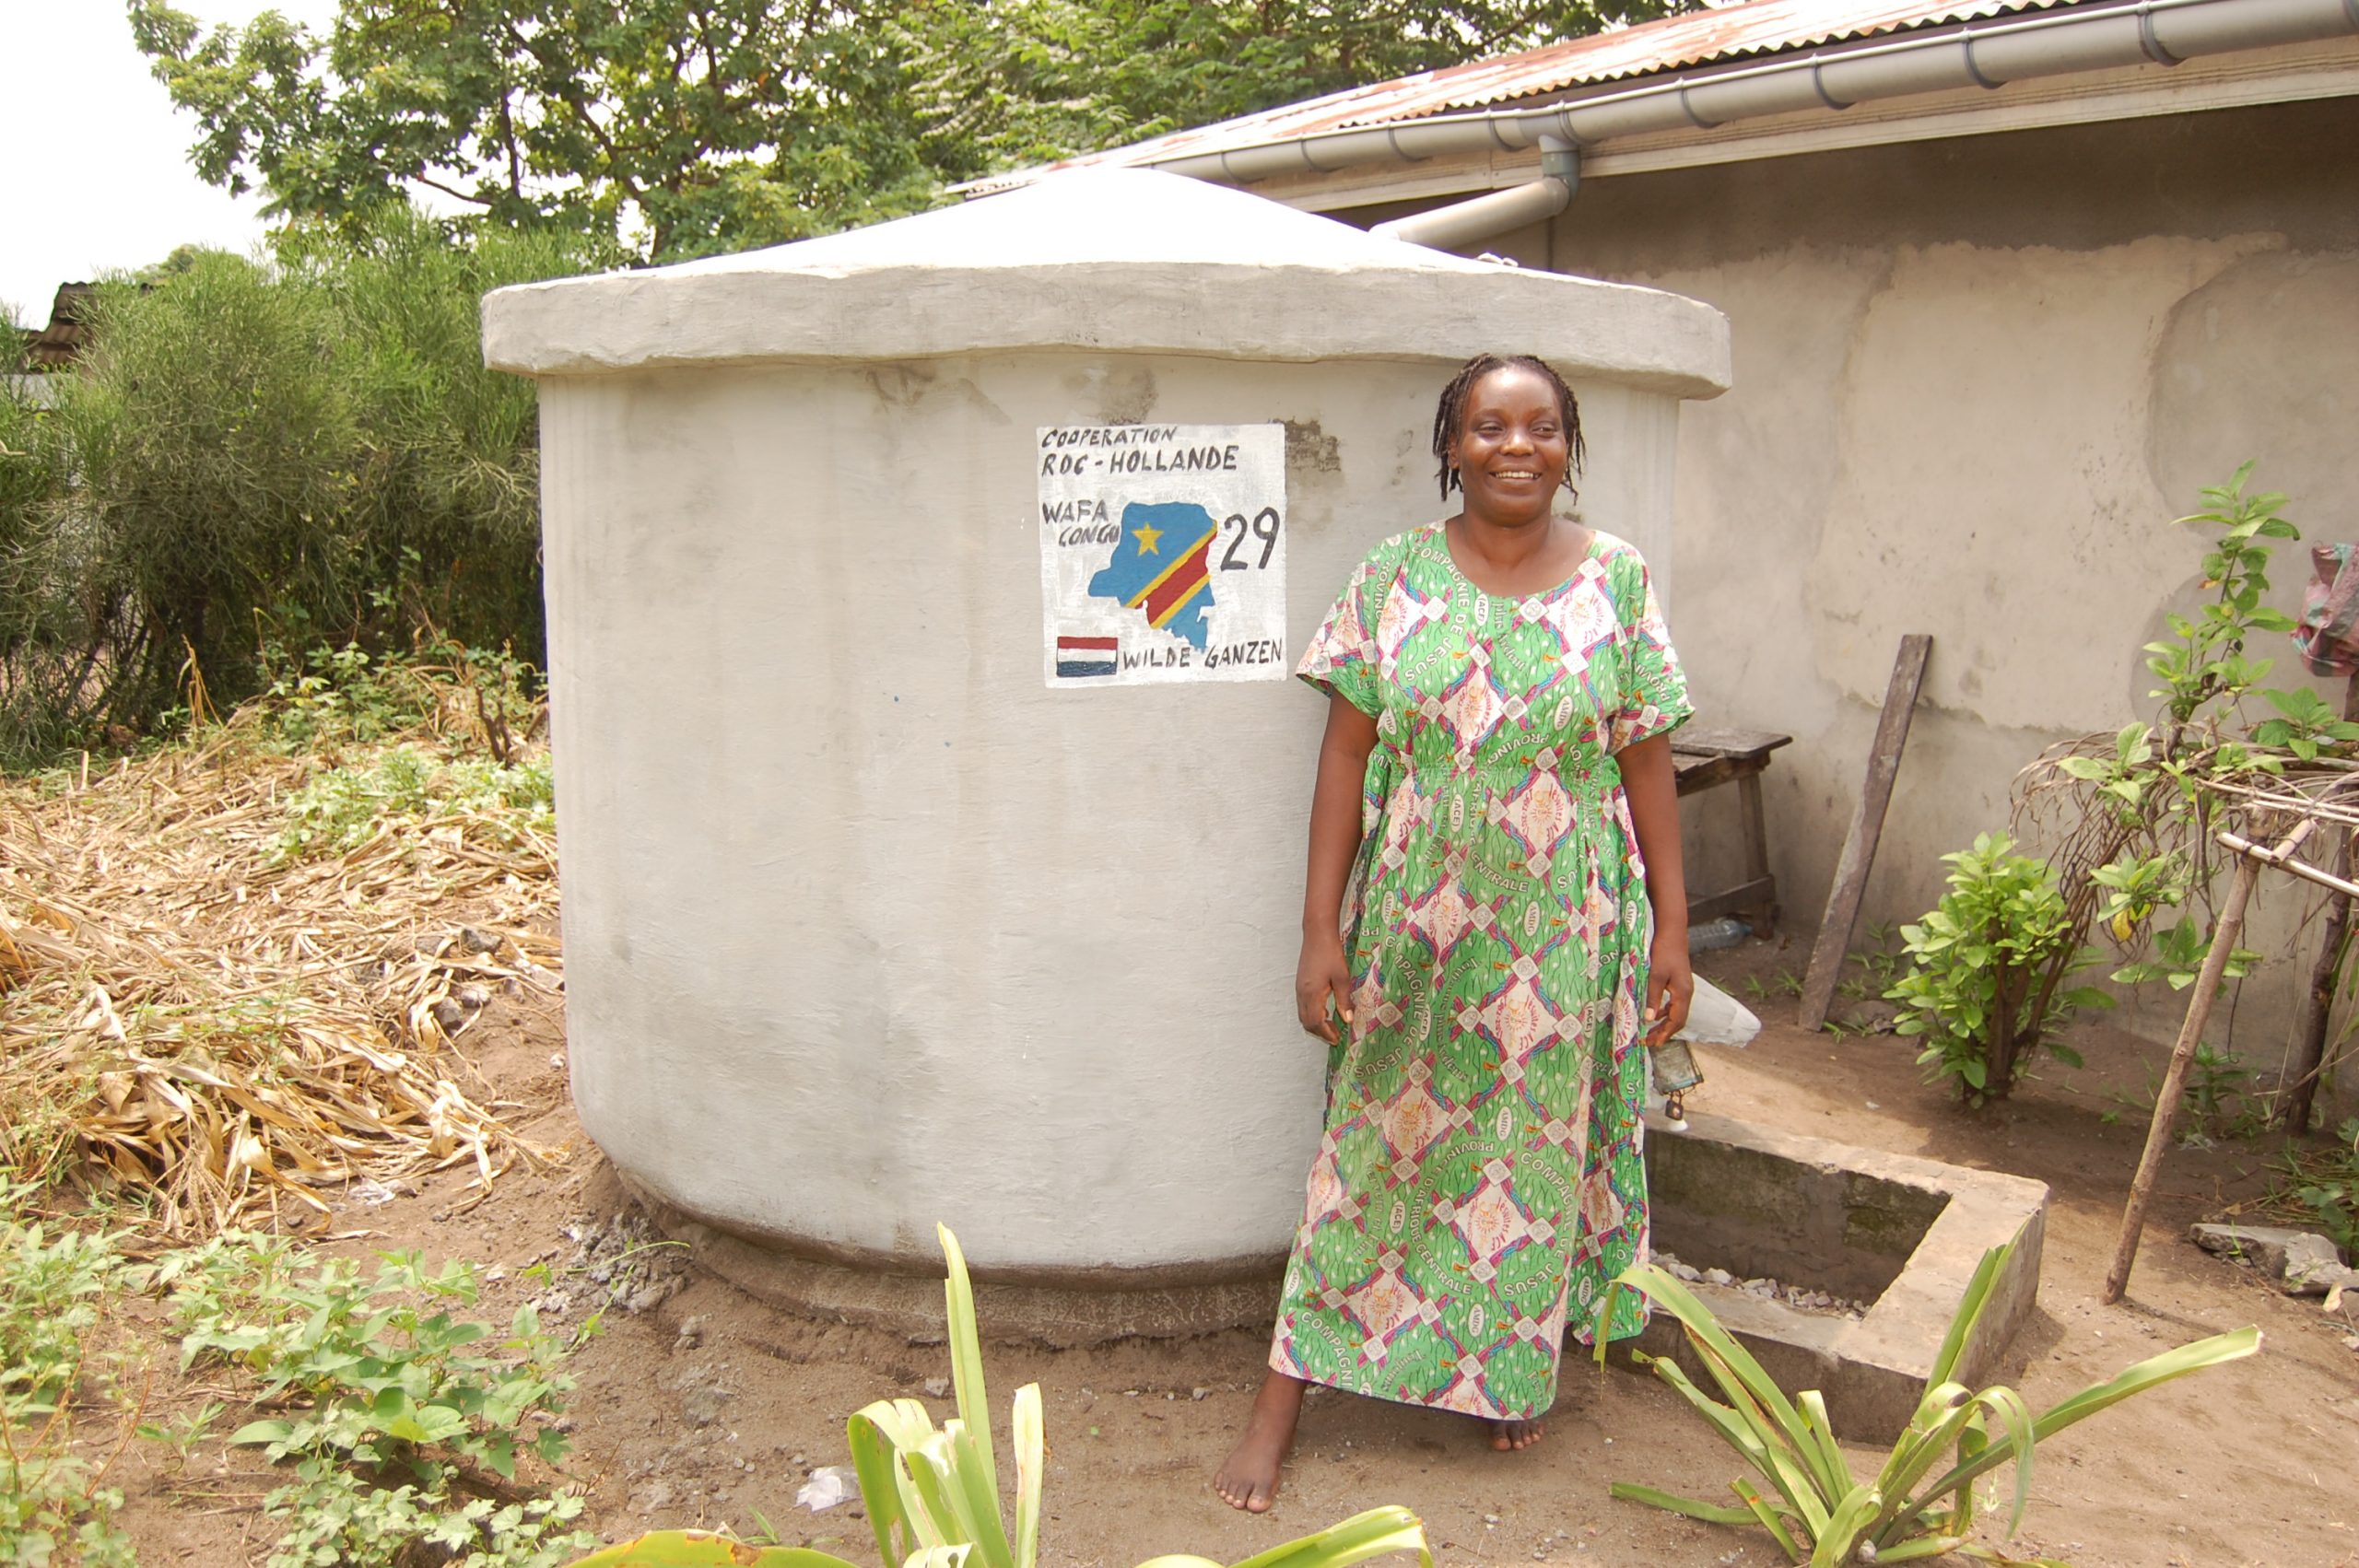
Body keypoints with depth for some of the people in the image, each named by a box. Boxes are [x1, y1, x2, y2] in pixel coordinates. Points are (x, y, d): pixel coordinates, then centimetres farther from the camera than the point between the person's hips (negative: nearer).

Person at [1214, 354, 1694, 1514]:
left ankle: (1512, 1368, 37)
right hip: (1413, 927, -1)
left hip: (1560, 938, 1)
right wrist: (1322, 928, -7)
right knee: (1375, 1141, 6)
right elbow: (1345, 757, -4)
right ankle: (1281, 1402, 18)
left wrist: (1671, 930, 1)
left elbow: (1648, 764, 2)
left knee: (1536, 1147, 13)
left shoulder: (1617, 581, 0)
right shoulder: (1395, 577, -3)